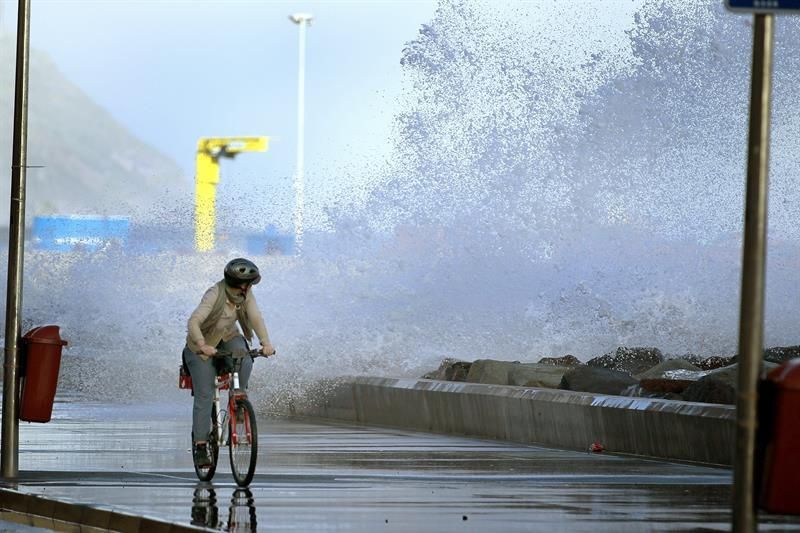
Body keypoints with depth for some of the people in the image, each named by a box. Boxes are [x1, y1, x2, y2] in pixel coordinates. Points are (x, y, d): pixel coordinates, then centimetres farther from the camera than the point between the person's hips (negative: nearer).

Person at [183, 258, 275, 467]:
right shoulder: (215, 295, -28)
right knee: (204, 396, -10)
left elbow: (256, 318, -20)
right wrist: (202, 344, -51)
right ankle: (200, 446, -6)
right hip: (205, 343, -4)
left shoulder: (246, 295, -12)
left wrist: (266, 342, -36)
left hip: (229, 338, 4)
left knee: (244, 362, -31)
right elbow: (194, 322, -35)